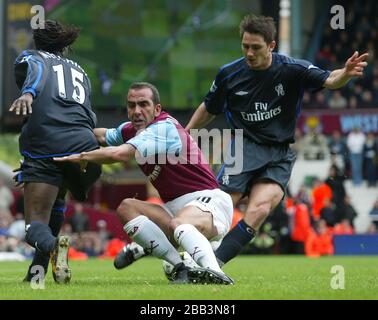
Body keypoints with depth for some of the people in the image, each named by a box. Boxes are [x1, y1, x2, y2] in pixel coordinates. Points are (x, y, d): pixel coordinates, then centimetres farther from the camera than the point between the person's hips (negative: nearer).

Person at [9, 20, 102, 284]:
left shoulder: (30, 57, 20)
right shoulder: (79, 71, 31)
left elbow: (35, 71, -6)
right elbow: (90, 118, 20)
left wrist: (27, 93, -25)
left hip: (45, 146, -4)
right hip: (84, 144, 4)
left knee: (36, 223, -2)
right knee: (55, 200, 31)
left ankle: (51, 244, -36)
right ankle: (39, 268, 21)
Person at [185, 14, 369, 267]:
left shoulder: (292, 69, -6)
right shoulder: (229, 74, 0)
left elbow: (329, 80, -18)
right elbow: (209, 110, 15)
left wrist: (346, 73, -40)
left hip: (279, 156, -1)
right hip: (244, 149, 1)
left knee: (260, 208, -24)